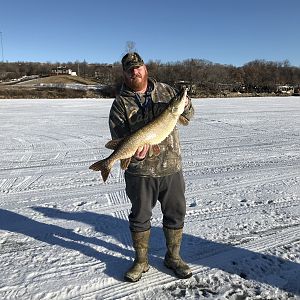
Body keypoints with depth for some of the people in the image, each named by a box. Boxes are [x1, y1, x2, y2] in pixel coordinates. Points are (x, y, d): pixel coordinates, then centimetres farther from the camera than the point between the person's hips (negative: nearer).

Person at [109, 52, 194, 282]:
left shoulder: (165, 90, 7)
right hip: (140, 171, -2)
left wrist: (185, 106, -11)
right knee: (140, 217, 11)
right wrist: (133, 153, -26)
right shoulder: (120, 103, -2)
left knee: (176, 214, 12)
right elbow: (118, 138, -6)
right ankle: (141, 261, 32)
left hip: (172, 167, 3)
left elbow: (187, 115, 12)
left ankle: (173, 257, 34)